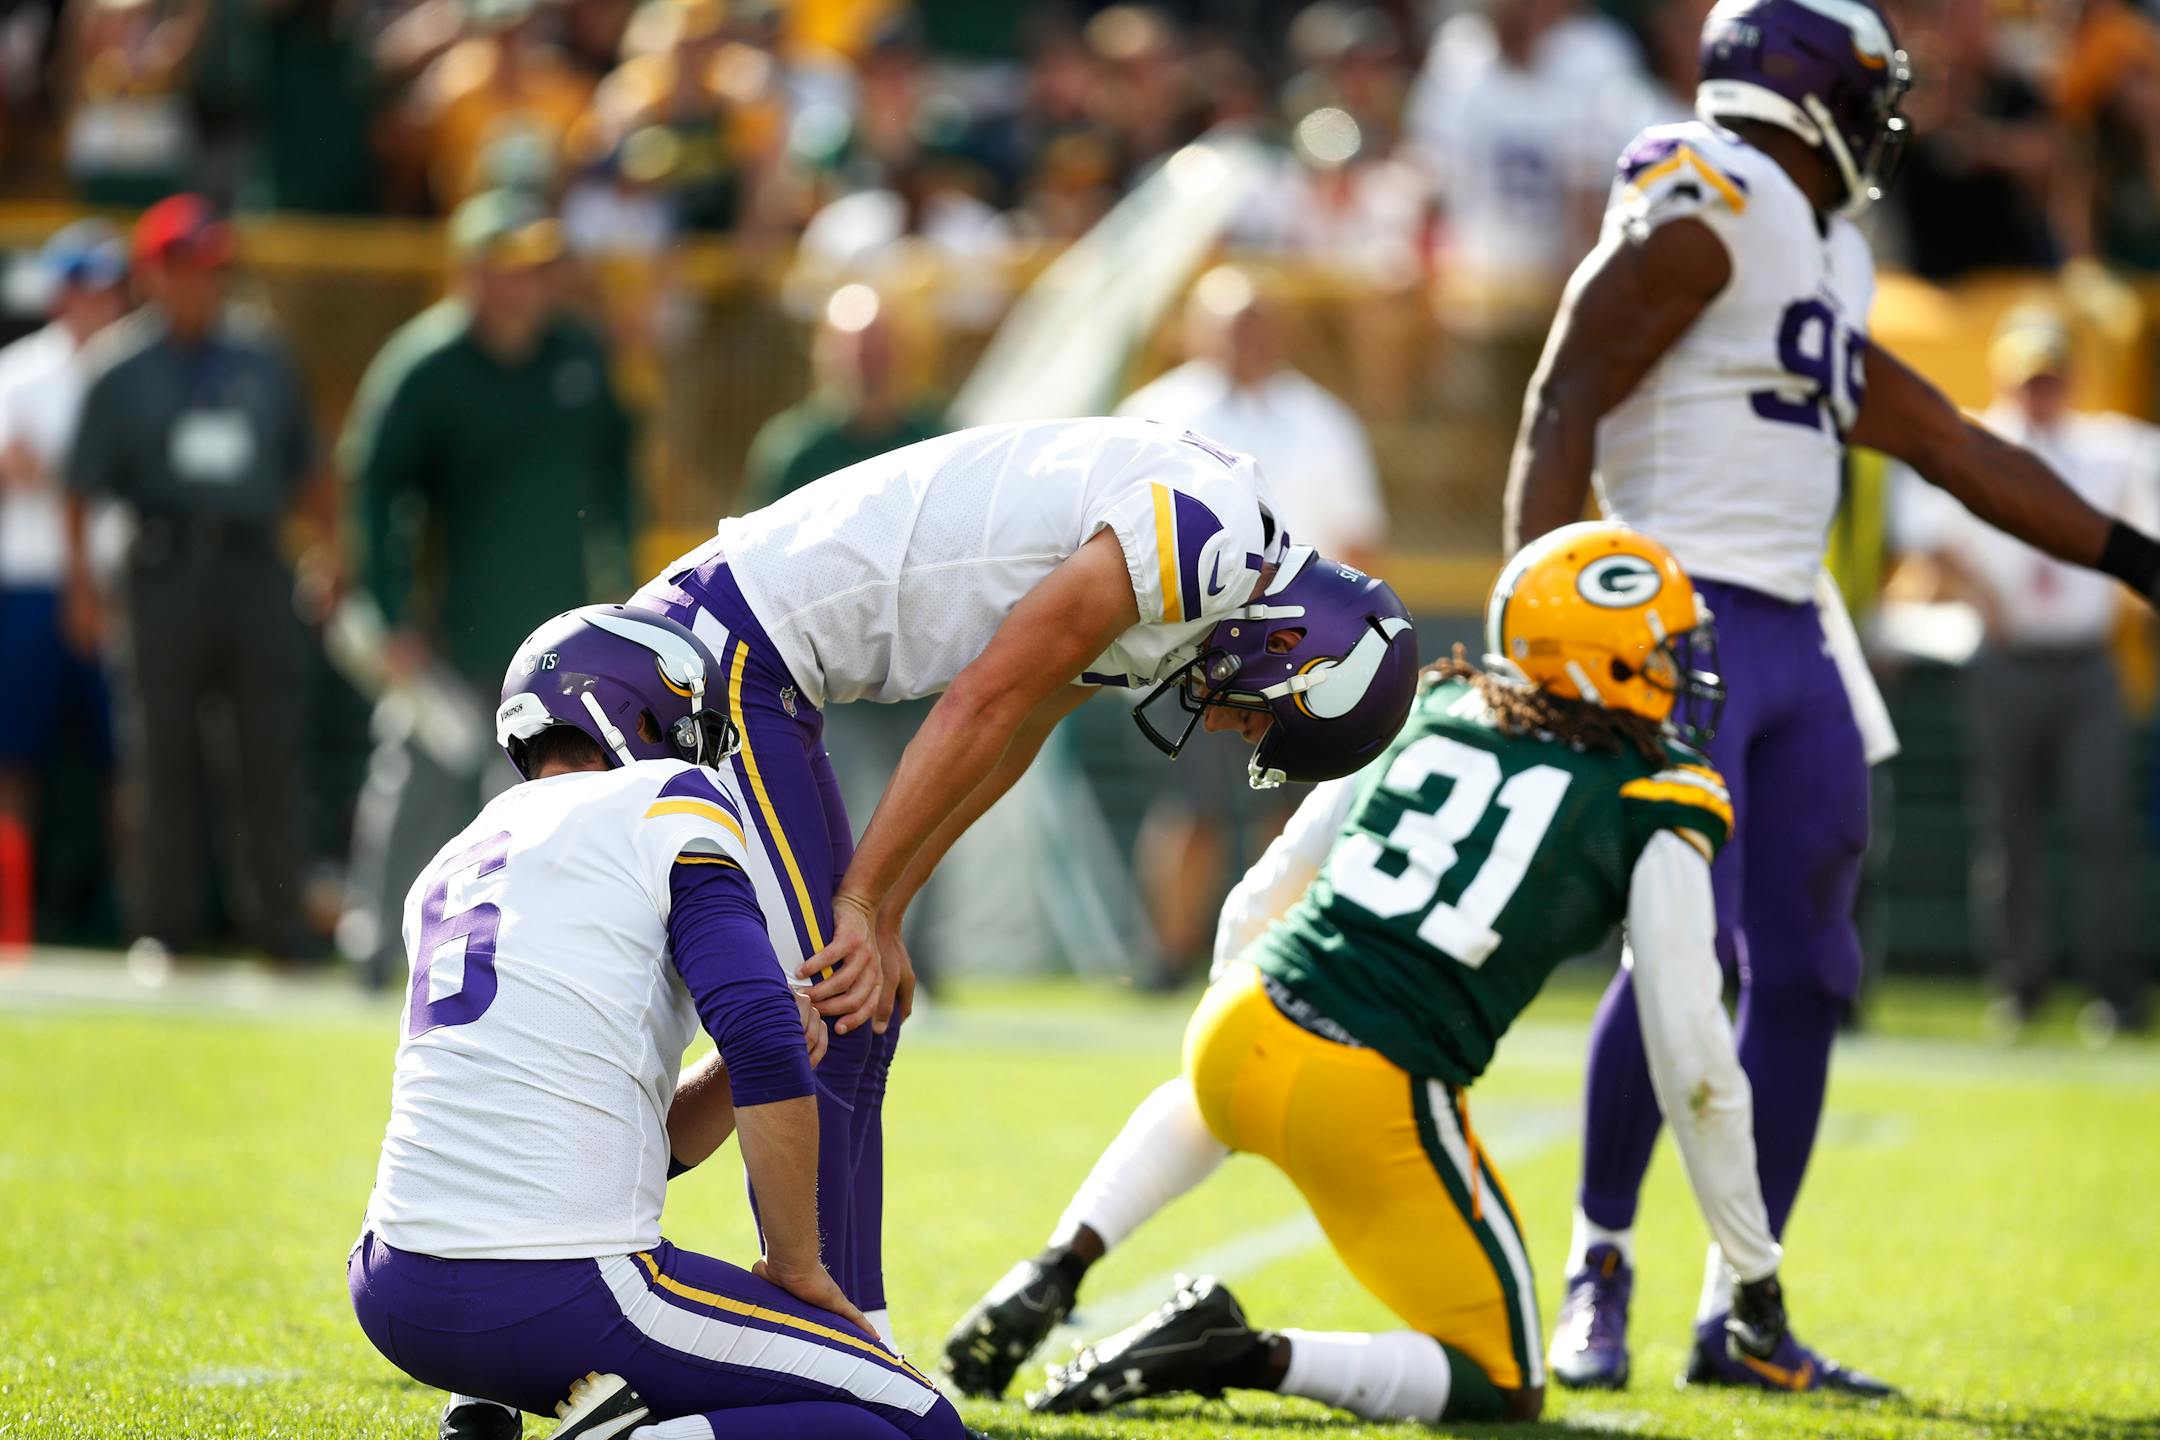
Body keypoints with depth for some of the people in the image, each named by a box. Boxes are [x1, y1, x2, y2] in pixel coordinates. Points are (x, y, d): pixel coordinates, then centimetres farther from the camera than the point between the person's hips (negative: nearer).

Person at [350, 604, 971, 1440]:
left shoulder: (447, 874, 24)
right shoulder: (667, 804, 4)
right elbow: (766, 1052, -9)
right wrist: (797, 1271, 0)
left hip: (398, 1302, 7)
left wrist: (769, 1043, 13)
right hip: (561, 1299, -7)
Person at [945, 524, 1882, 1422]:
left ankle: (1052, 1275, 19)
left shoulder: (1433, 716, 15)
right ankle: (1240, 1355, -10)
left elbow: (1257, 903, 19)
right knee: (1500, 1391, 11)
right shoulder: (1655, 818, 2)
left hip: (1242, 1027, 5)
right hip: (1376, 1109, -5)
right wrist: (1759, 1290, 12)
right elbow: (1694, 1064, 2)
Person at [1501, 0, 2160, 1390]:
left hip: (1792, 640, 9)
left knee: (1804, 969, 6)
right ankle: (1602, 1266, 1)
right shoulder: (1705, 217, -9)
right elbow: (1562, 412, -15)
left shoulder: (1824, 259, 19)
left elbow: (1953, 447, 25)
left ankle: (1739, 1309, 12)